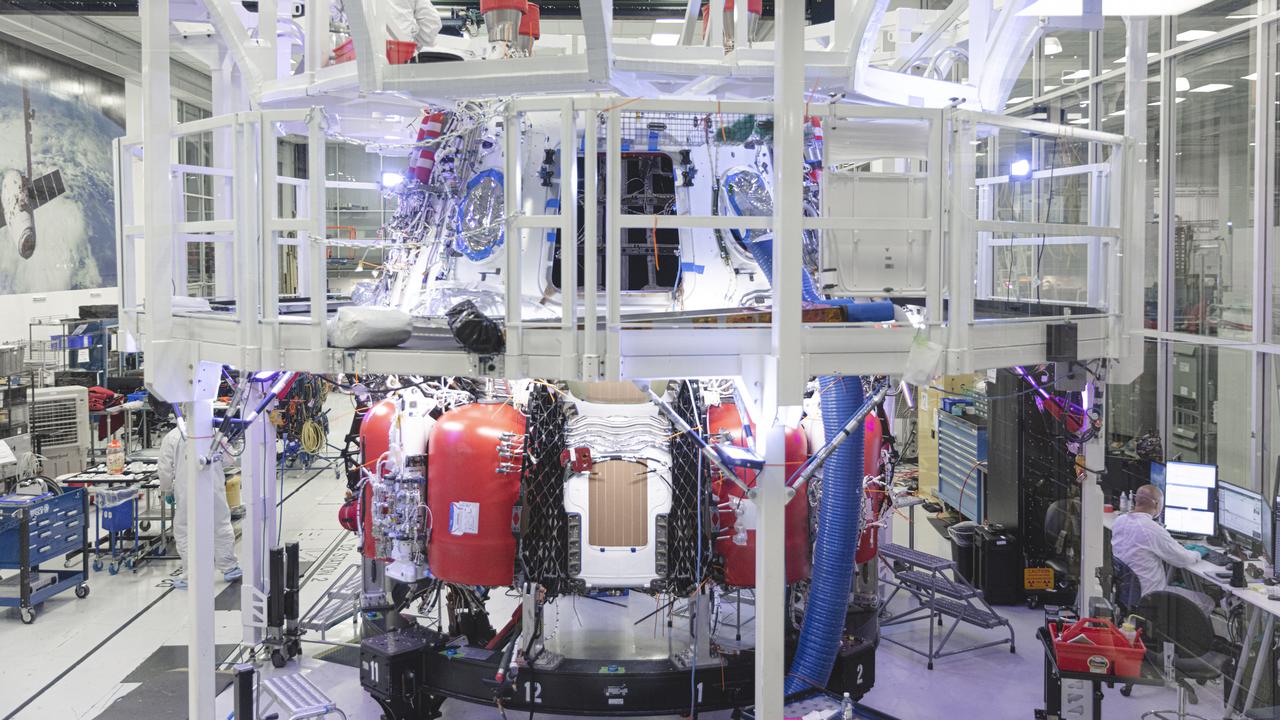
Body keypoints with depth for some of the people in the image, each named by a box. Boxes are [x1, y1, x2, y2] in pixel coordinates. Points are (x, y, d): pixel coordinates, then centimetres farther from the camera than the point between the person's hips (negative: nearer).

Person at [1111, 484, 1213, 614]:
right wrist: (1197, 554, 9)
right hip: (1148, 597, -8)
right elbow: (1183, 559, -13)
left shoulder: (1119, 521, -1)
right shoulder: (1153, 529, -25)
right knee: (1207, 602, 7)